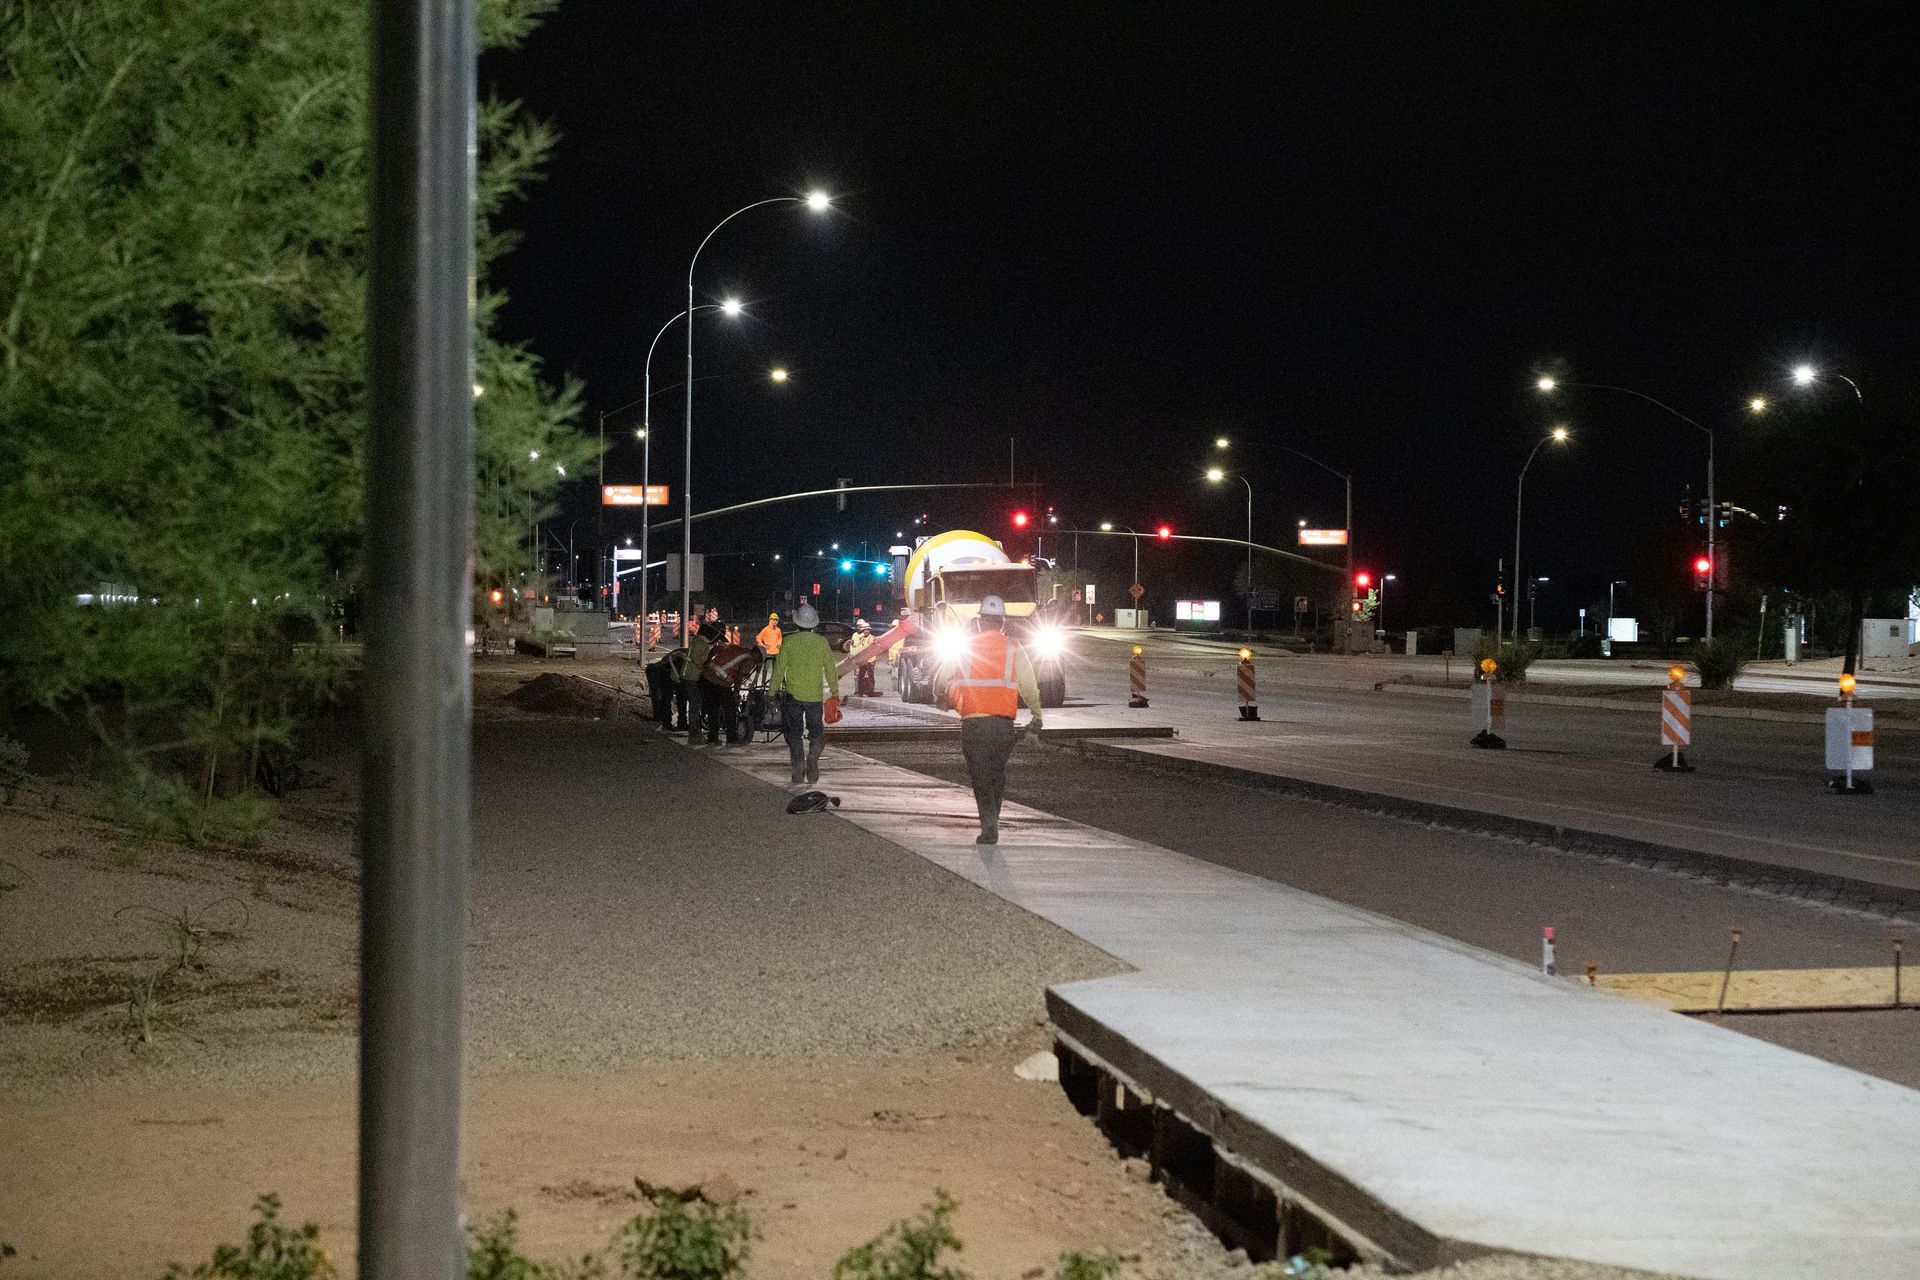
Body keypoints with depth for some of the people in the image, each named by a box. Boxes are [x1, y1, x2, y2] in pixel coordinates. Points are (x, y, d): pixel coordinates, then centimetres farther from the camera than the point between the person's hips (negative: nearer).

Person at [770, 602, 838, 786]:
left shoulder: (788, 642, -6)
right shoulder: (822, 642, -3)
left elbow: (779, 668, -3)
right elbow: (830, 669, 4)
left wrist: (774, 688, 9)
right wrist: (834, 689, 17)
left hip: (793, 695, -1)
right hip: (815, 695, 1)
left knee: (794, 733, 9)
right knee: (816, 731, 12)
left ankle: (798, 772, 3)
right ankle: (813, 756, -16)